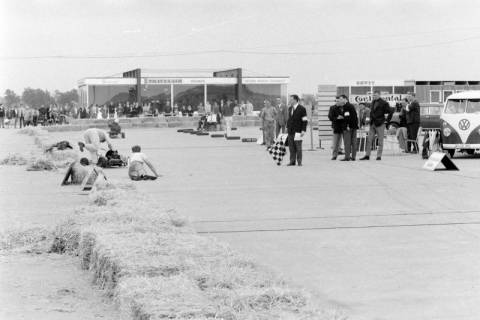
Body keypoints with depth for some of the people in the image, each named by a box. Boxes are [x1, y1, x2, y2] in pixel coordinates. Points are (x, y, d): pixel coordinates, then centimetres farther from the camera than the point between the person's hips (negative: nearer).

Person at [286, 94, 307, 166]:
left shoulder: (301, 109, -4)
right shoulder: (290, 108, 16)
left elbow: (304, 121, -5)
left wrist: (303, 130, -12)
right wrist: (287, 127, 16)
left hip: (298, 131, -6)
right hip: (290, 131, 6)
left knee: (298, 146, -6)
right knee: (291, 146, 2)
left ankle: (299, 162, 0)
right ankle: (292, 161, 7)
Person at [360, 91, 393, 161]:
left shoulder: (383, 103, -10)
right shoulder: (373, 102, 11)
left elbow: (390, 112, -9)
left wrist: (387, 120, -7)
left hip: (380, 124, -6)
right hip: (372, 124, 7)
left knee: (380, 141, 1)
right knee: (369, 140, 4)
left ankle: (379, 156, 6)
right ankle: (367, 155, 8)